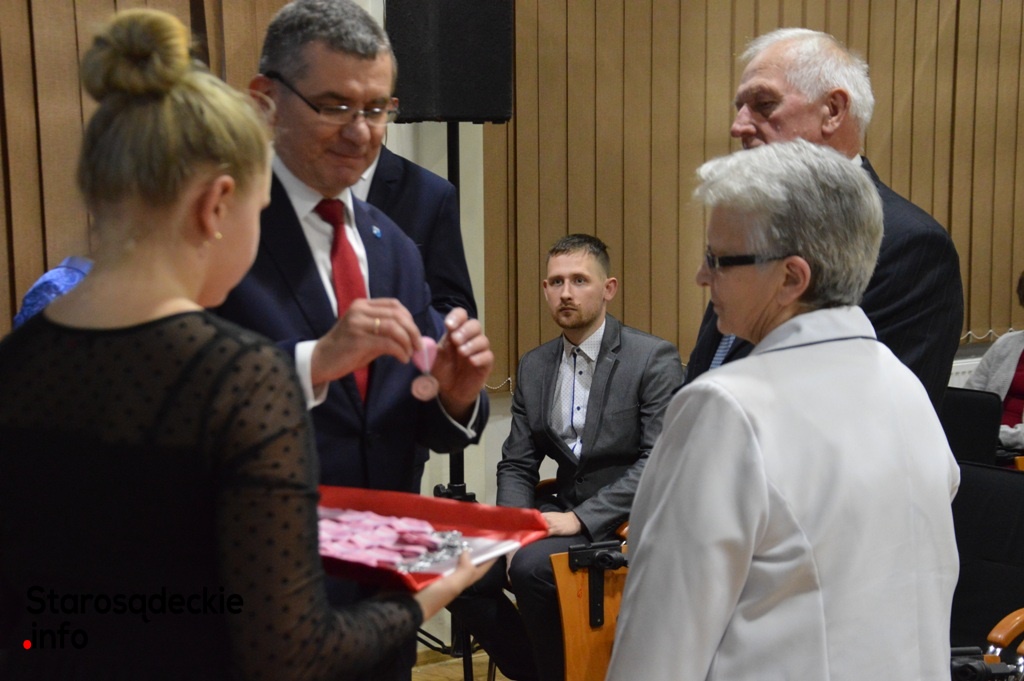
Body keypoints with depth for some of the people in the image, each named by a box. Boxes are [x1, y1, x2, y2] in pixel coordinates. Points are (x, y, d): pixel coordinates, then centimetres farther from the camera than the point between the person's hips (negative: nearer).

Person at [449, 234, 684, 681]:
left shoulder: (653, 359, -7)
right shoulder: (533, 366, 10)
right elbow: (516, 464, 12)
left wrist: (581, 518, -21)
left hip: (625, 521, -6)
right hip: (559, 511, 6)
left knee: (531, 567, -30)